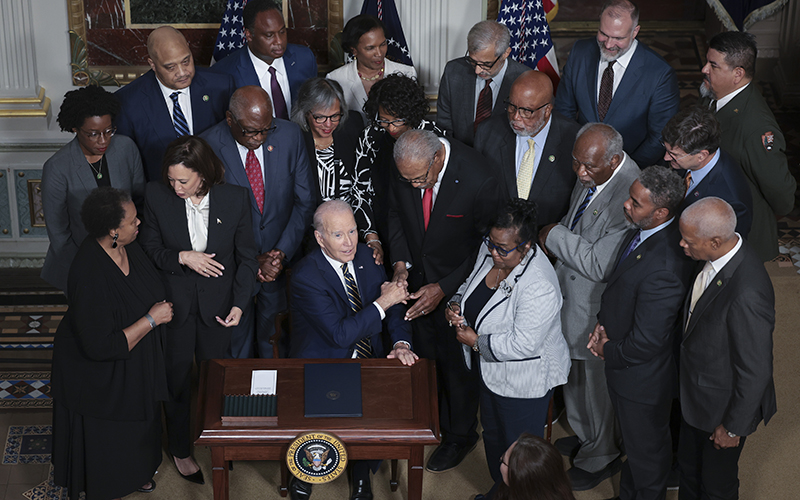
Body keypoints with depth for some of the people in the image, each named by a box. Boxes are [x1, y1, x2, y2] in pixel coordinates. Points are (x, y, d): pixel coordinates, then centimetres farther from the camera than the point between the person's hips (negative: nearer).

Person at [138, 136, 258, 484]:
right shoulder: (157, 197, -12)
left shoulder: (235, 199, -13)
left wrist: (239, 304, -11)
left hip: (218, 303, 0)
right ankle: (180, 450, 34)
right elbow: (150, 249, -3)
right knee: (177, 379, 13)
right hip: (173, 302, 0)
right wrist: (182, 257, -22)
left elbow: (246, 256, -4)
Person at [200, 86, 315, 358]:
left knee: (274, 339, 15)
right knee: (237, 340, 15)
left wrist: (283, 251, -11)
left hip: (283, 257, 2)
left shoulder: (290, 136, -10)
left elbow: (304, 200, -2)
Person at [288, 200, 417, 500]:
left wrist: (401, 343, -10)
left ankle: (361, 472, 4)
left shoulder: (366, 256, 2)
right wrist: (382, 303, -21)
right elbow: (340, 334, -23)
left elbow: (394, 303, 8)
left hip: (369, 362, 5)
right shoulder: (306, 276, -18)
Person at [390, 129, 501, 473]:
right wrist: (401, 262, -10)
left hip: (457, 289, -4)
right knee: (424, 352, 20)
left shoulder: (478, 180, -33)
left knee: (457, 363, 12)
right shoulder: (405, 167, -16)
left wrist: (444, 288, -23)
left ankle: (460, 435, 37)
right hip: (418, 277, 5)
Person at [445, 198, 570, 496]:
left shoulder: (539, 287, -35)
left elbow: (523, 345, -32)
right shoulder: (490, 252, -10)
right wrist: (456, 304, -10)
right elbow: (472, 282, 10)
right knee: (492, 435, 28)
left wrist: (476, 342, -22)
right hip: (491, 371, 9)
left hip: (524, 382, -9)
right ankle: (499, 490, 52)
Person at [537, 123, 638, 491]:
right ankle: (585, 435, 54)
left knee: (598, 380, 14)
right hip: (572, 294, 9)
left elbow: (599, 265, -32)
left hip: (599, 311, -8)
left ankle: (602, 456, 40)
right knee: (575, 373, 28)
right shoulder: (591, 174, -7)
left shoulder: (628, 197, -34)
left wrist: (554, 236, -22)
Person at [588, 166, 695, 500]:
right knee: (633, 442, 31)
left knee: (646, 450, 19)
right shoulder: (645, 231, -9)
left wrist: (608, 350, -13)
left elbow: (646, 342, -31)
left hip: (642, 377, -9)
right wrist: (603, 322, -2)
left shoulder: (663, 268, -38)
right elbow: (619, 284, 9)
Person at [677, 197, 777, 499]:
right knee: (688, 466, 29)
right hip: (696, 393, 8)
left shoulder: (748, 294, -39)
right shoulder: (718, 255, -12)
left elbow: (755, 371, -27)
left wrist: (734, 427, -15)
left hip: (723, 403, -8)